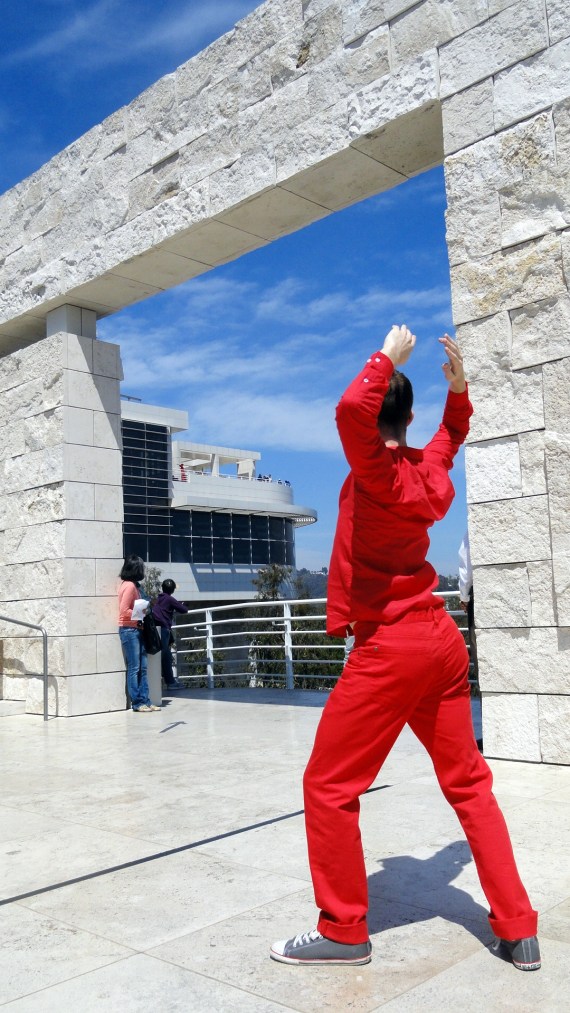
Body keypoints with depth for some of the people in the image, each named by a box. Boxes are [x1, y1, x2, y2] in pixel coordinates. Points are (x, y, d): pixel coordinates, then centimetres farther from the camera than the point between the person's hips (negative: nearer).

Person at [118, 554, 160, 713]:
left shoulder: (135, 585, 14)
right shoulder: (129, 586, -14)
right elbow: (124, 611, -17)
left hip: (137, 630, 9)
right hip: (129, 630, -9)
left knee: (142, 668, 8)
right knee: (134, 668, -4)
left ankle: (145, 700, 10)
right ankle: (137, 703, 1)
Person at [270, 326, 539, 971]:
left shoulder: (376, 472, -14)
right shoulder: (428, 470, 7)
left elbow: (351, 408, -33)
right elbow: (452, 432, 30)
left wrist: (388, 357, -17)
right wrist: (458, 388, 15)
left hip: (390, 649, -8)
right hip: (443, 642, 8)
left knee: (329, 785, 4)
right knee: (468, 783, 16)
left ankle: (343, 931, 15)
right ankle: (518, 931, 21)